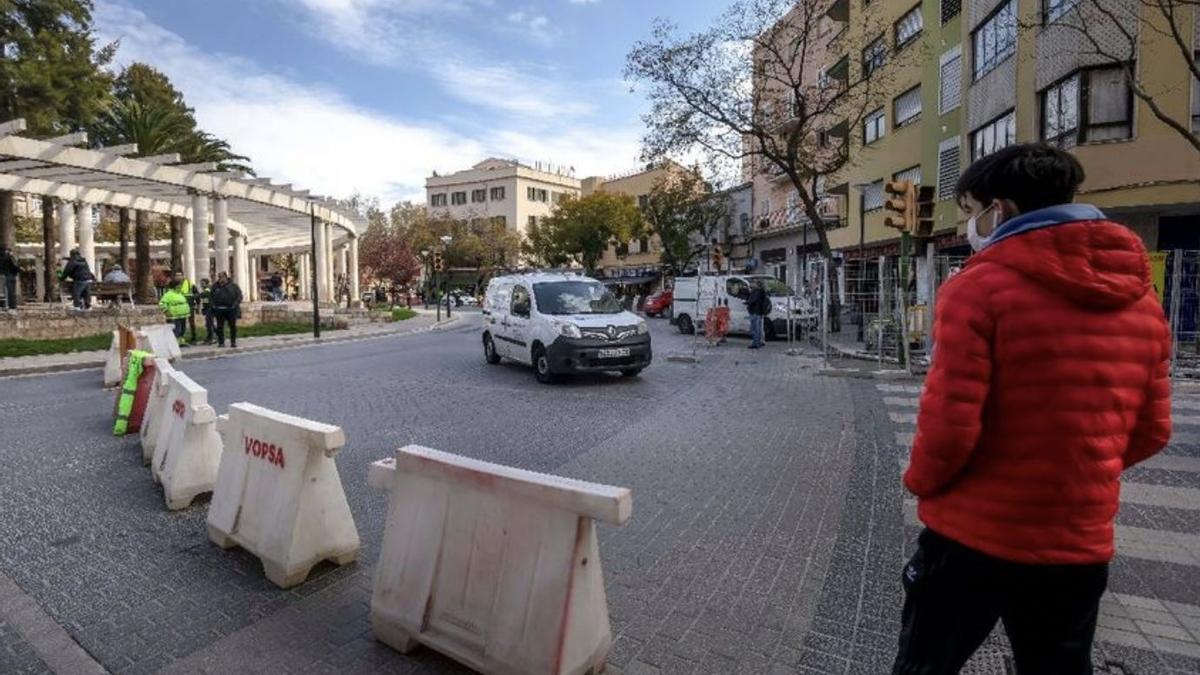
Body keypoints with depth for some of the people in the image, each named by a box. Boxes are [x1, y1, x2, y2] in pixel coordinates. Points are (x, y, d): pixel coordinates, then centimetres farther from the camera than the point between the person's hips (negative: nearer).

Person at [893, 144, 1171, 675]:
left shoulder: (979, 288, -17)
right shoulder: (1142, 299, 3)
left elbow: (950, 422, -20)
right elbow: (1151, 431, 9)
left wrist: (920, 481, -2)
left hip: (973, 536, -5)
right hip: (1080, 544, 6)